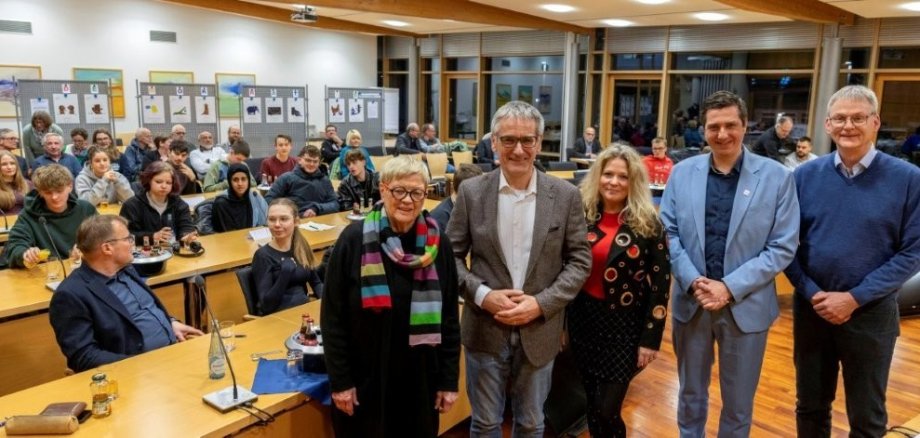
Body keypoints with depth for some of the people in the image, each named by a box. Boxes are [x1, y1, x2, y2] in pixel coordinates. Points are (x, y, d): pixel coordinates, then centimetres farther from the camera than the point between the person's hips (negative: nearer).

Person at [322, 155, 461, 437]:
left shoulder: (437, 244, -4)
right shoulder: (355, 239, -11)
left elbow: (449, 319, 2)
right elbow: (333, 318, -7)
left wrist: (449, 379, 1)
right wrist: (339, 380, -7)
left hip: (420, 380, 2)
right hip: (364, 380, -2)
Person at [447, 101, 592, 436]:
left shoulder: (566, 196, -5)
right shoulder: (472, 192, -5)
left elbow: (580, 261, -2)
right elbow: (451, 255, -1)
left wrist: (541, 303, -14)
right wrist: (483, 295, -15)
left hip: (539, 331, 0)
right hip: (485, 329, 0)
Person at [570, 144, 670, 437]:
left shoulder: (648, 224, -8)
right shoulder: (582, 216, 0)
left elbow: (660, 284, -7)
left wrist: (651, 338, -9)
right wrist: (560, 319, 5)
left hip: (625, 324, -3)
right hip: (583, 318, 3)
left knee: (607, 410, -2)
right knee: (592, 404, 14)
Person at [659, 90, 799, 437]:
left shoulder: (777, 177, -6)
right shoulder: (682, 173, 1)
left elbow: (783, 246, -8)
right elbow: (668, 233, 1)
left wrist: (730, 287, -16)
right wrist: (693, 282, -13)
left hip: (747, 306, -1)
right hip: (690, 302, 2)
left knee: (738, 402, 15)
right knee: (691, 394, 19)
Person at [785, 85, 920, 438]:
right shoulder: (804, 175, -1)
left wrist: (855, 298, -15)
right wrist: (811, 293, -12)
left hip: (871, 313, -2)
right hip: (810, 309, 2)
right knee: (810, 406, 17)